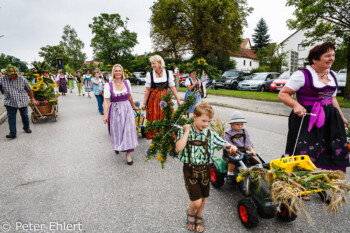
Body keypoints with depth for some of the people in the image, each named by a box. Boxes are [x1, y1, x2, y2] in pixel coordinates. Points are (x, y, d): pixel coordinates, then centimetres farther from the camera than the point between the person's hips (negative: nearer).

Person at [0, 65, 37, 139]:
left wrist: (32, 99, 6)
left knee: (24, 116, 12)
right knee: (11, 117, -2)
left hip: (22, 102, -1)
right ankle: (13, 133, 3)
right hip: (10, 103, 1)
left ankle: (26, 128, 36)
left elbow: (29, 90, 2)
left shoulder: (22, 79, -8)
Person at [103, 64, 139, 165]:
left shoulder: (127, 82, 2)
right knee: (117, 131, 11)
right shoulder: (108, 85, -6)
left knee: (128, 130, -2)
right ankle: (117, 146, 44)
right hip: (115, 110, -1)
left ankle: (128, 154, 6)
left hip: (127, 109, 1)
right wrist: (105, 114, -21)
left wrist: (133, 106, 23)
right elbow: (106, 101, -12)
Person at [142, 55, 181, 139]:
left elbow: (173, 88, 4)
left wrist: (178, 100, 2)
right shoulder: (149, 74, 3)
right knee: (154, 121, 3)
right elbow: (147, 90, 4)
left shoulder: (168, 73, 3)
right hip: (153, 100, 0)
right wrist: (144, 103, 2)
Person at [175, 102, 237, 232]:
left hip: (205, 169, 3)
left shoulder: (210, 134, -3)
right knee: (196, 201, -5)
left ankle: (198, 217, 49)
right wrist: (187, 132, -22)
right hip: (190, 169, -3)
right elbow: (179, 148, -26)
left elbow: (224, 144, 1)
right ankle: (190, 212, 31)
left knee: (202, 198, 18)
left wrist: (232, 147, -21)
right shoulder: (184, 132, -10)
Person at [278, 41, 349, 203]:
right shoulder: (302, 75, -10)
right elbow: (283, 94, -13)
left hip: (329, 121, 7)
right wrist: (296, 105, -29)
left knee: (326, 156, 8)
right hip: (306, 120, -7)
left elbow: (332, 98, 24)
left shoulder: (332, 75, 14)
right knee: (305, 156, -3)